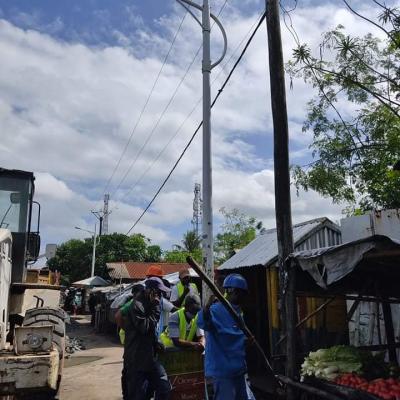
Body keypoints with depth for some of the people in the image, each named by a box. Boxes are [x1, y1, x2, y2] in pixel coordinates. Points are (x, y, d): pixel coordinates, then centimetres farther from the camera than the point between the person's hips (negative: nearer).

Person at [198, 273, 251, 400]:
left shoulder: (239, 312, 10)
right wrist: (208, 306, -59)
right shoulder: (216, 310, -16)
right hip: (222, 369, -8)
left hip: (238, 368, 9)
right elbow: (202, 322, -39)